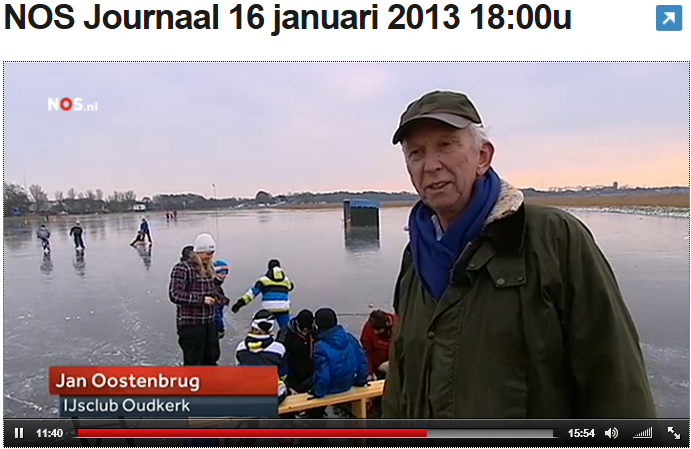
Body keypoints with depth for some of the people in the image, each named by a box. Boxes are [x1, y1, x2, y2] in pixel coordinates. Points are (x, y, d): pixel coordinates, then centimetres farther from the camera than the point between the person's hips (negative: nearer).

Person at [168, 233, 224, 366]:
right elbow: (175, 295, -21)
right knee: (193, 361, 2)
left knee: (212, 355, 18)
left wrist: (216, 296, 2)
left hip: (209, 321, 8)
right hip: (191, 324, -8)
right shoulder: (182, 268, -15)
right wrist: (201, 299, -23)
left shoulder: (208, 268, 11)